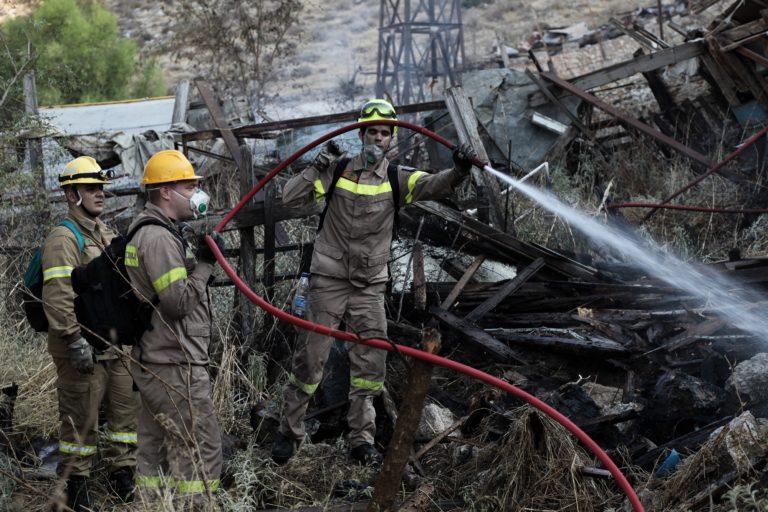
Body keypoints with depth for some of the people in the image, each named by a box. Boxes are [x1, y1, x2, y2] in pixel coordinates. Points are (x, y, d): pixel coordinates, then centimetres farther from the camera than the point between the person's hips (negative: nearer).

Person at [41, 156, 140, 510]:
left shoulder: (106, 235, 17)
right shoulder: (64, 238, -12)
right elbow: (57, 295, -20)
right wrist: (75, 338, -23)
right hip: (84, 347, -8)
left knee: (127, 407, 12)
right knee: (80, 416, 0)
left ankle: (122, 473, 24)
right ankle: (75, 481, 12)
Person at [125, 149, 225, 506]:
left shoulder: (145, 230, 17)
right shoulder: (159, 238, -17)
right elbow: (179, 302, -22)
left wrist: (198, 258, 10)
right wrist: (205, 263, -12)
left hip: (154, 363, 11)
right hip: (175, 366, -11)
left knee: (156, 446, 13)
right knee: (202, 446, -7)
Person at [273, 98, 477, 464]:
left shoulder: (396, 180, 1)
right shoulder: (337, 172, 0)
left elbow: (433, 185, -16)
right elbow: (289, 197, -1)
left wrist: (458, 172, -35)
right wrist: (315, 170, -14)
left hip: (370, 286, 2)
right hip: (329, 280, -2)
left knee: (370, 363, 0)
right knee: (310, 358, 1)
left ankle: (361, 439, 11)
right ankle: (290, 431, 15)